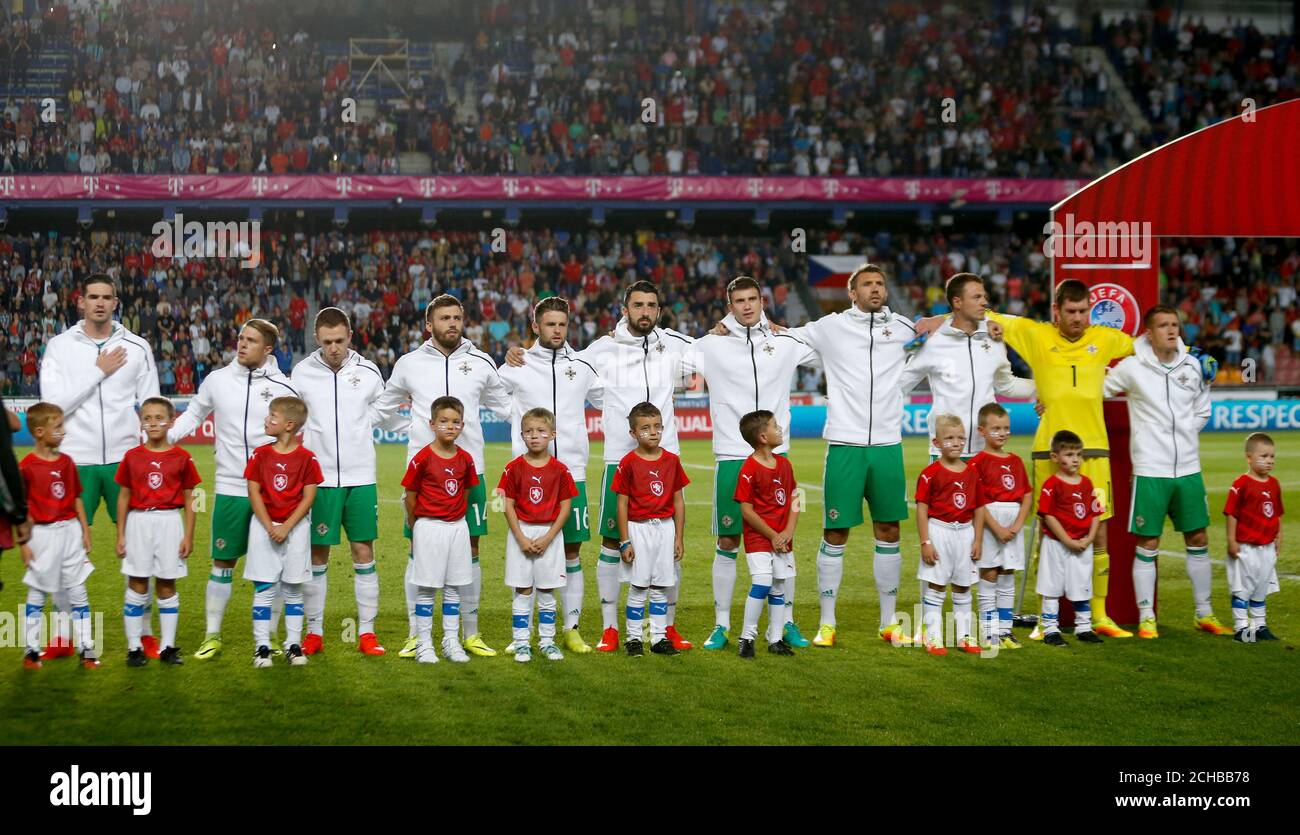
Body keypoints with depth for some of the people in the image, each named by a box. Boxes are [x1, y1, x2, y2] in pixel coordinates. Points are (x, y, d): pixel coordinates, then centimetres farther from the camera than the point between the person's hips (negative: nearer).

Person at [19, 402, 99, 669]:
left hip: (70, 531, 4)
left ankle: (86, 647, 10)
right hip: (42, 534, -4)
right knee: (37, 594, 7)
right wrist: (23, 542, -9)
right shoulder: (26, 467, -10)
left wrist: (85, 530, 9)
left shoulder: (67, 462, 5)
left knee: (78, 591, 6)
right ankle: (31, 649, 16)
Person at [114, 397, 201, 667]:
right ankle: (134, 647, 9)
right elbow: (124, 497, 7)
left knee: (167, 586, 6)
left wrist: (188, 536, 0)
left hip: (169, 523, 0)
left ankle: (168, 647, 13)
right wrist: (120, 535, 4)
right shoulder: (132, 457, 3)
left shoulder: (181, 457, 0)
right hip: (138, 523, 0)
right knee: (137, 586, 3)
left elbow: (188, 500, 4)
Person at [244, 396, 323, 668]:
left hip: (295, 527, -1)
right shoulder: (261, 454, 1)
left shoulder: (306, 458, -5)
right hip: (264, 526, 1)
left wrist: (286, 527, -13)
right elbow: (254, 492, -2)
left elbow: (308, 497, -6)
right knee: (263, 589, 1)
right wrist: (269, 527, -11)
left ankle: (294, 645, 12)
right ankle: (261, 646, 5)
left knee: (293, 589, 6)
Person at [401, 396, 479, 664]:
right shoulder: (423, 458, -11)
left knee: (454, 587, 9)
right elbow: (411, 496, -4)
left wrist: (457, 516, 10)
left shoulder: (465, 459, 2)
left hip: (457, 527, 4)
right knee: (426, 588, 1)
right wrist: (415, 528, 3)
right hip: (429, 527, -4)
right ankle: (424, 644, 7)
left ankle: (451, 642, 17)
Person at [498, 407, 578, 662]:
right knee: (522, 591, 3)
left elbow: (565, 507, -2)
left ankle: (547, 642, 16)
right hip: (521, 533, -1)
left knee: (547, 591, 7)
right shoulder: (514, 468, -3)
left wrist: (547, 538, -10)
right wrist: (521, 539, -10)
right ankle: (522, 643, 8)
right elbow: (508, 505, -3)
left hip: (550, 534, 1)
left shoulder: (560, 470, -2)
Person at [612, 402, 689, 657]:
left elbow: (678, 501, 8)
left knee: (660, 587, 8)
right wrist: (624, 542, -7)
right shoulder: (628, 463, -7)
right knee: (638, 588, 1)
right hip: (638, 528, -3)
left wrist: (679, 537, 6)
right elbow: (622, 504, -5)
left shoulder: (671, 460, 3)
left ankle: (659, 638, 15)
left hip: (665, 528, 3)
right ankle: (633, 638, 10)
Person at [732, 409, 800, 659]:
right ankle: (746, 637, -5)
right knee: (762, 583, -16)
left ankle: (775, 639, 18)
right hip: (758, 538, -7)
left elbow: (793, 501, 9)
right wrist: (772, 536, -12)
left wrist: (788, 532, -4)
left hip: (783, 540, 7)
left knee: (779, 588, 9)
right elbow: (746, 510, -15)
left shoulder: (784, 464, 7)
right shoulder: (749, 469, -15)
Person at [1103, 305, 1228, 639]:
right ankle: (1146, 618, 9)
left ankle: (1204, 614, 21)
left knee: (1198, 539, 10)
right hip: (1150, 470, -4)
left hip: (1188, 467, 4)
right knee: (1148, 545, 0)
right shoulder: (1132, 368, -6)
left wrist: (1184, 433, 7)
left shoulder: (1193, 366, 5)